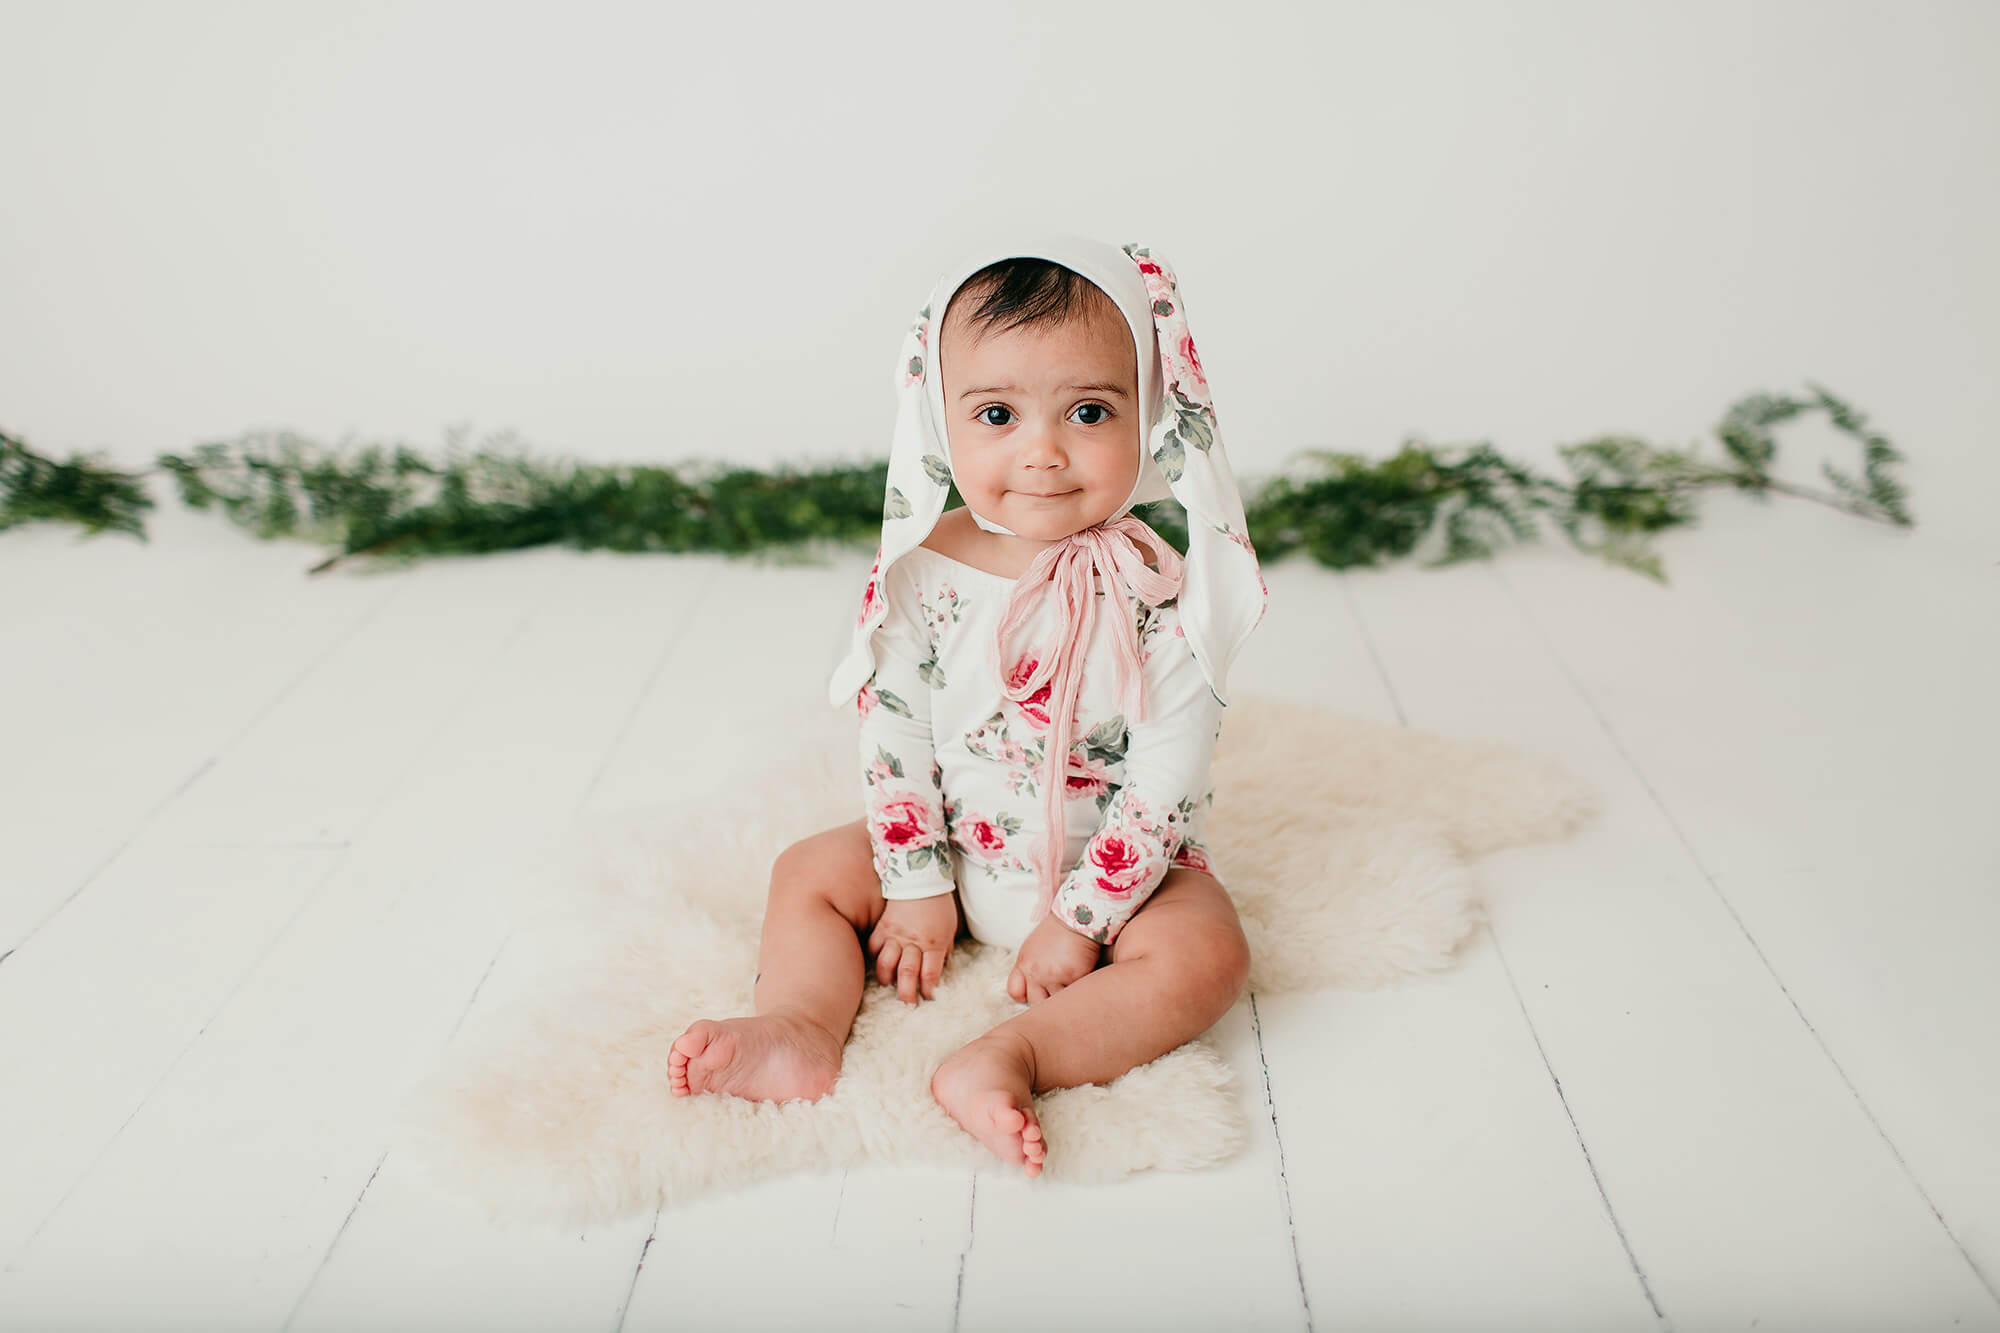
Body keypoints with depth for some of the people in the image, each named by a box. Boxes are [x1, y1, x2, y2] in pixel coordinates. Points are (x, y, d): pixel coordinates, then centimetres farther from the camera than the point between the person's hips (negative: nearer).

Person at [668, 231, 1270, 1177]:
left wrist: (1079, 918, -18)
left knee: (1204, 956, -28)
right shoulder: (921, 577, -14)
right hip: (960, 854, 4)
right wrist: (919, 886, -6)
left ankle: (1012, 1055, -35)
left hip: (1120, 866, -3)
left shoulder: (1160, 597, -23)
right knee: (809, 872, 0)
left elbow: (1166, 784, -20)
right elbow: (894, 736, -6)